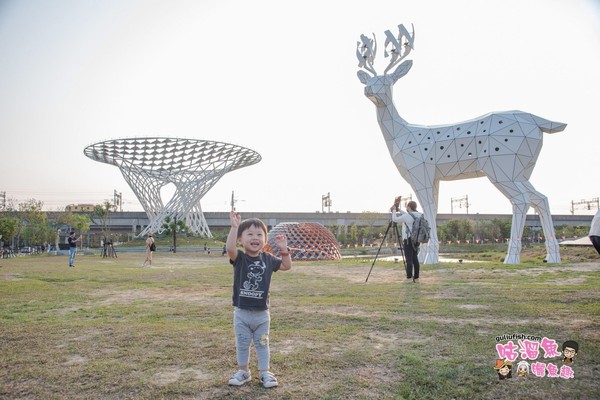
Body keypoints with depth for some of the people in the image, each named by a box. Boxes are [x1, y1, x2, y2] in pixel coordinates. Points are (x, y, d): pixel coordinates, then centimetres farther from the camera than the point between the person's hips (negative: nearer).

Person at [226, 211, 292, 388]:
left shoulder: (268, 259, -2)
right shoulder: (239, 258, -11)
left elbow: (287, 266, 8)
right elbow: (230, 248, -33)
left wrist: (284, 249, -5)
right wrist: (235, 227, -40)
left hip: (262, 313, 2)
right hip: (241, 312, -1)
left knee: (262, 344, 14)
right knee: (242, 344, 14)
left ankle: (265, 372, 28)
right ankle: (243, 371, 32)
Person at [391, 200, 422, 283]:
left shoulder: (406, 216, -14)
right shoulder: (419, 215, 8)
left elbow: (395, 219, -1)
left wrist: (394, 210, 15)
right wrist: (399, 210, 29)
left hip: (408, 240, -7)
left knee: (409, 259, -5)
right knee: (415, 259, 8)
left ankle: (409, 278, -5)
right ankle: (416, 278, 10)